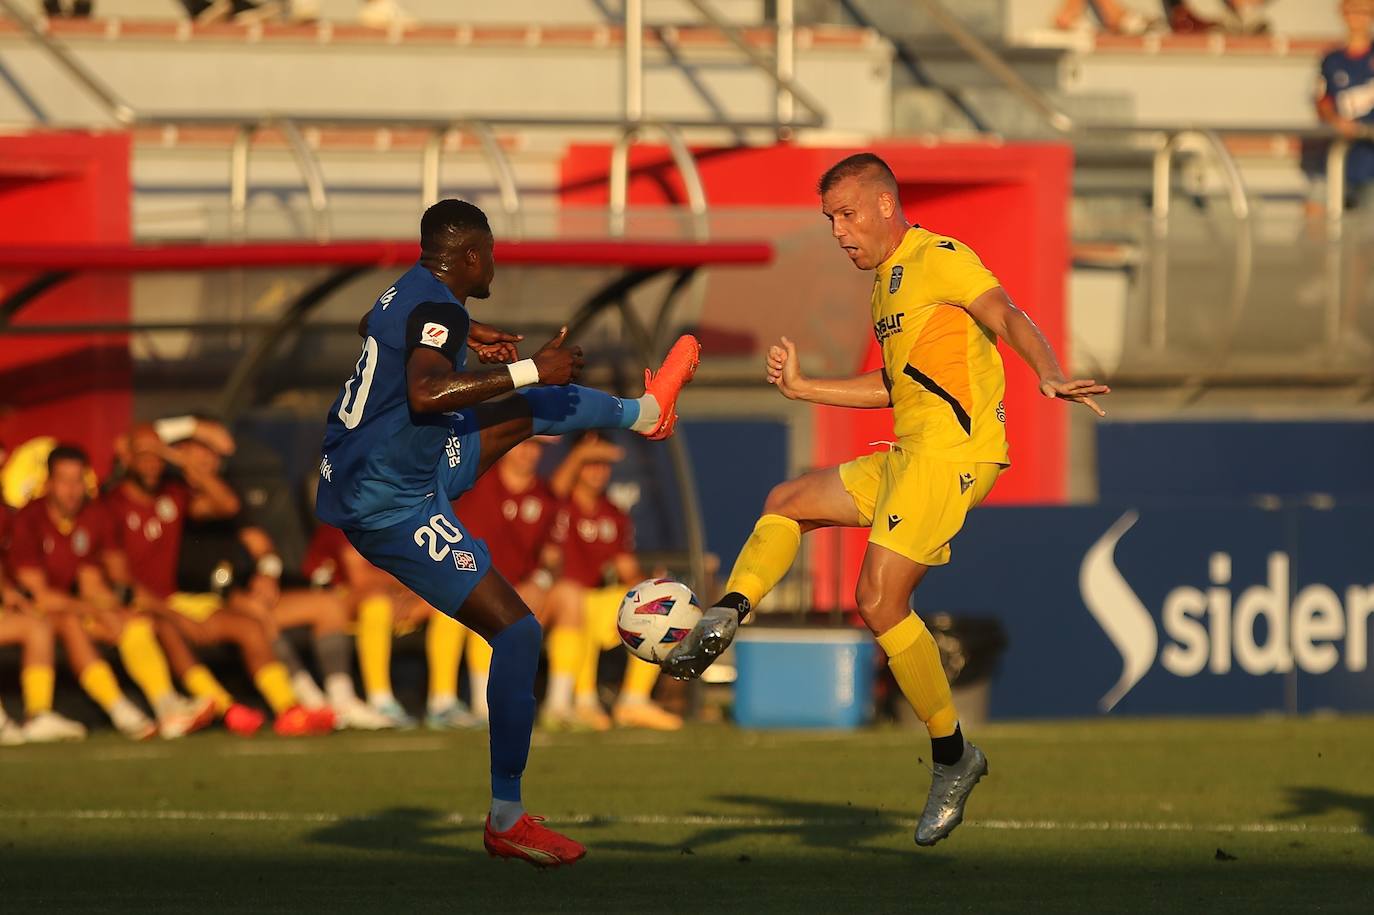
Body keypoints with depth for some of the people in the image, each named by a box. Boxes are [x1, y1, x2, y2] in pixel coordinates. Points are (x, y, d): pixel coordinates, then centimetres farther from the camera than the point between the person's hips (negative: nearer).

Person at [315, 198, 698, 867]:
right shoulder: (438, 309, -22)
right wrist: (529, 371, -32)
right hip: (392, 506, -10)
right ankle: (507, 821, -6)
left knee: (529, 408, 25)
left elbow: (370, 329, 32)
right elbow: (427, 392, -41)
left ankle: (644, 411, 55)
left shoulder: (406, 291, 6)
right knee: (516, 631, -11)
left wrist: (465, 337, 33)